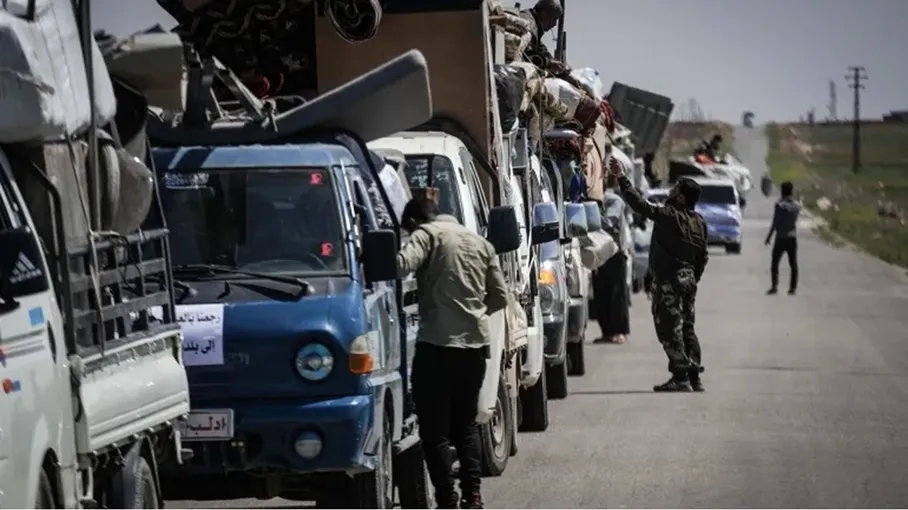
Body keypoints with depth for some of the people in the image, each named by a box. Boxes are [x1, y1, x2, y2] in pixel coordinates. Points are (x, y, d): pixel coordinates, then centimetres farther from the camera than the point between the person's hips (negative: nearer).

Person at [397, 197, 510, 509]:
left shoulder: (427, 234, -2)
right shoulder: (479, 243, 18)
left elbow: (403, 264, -21)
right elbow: (500, 296, 18)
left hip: (438, 345, -7)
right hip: (475, 343, 7)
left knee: (434, 430, -1)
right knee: (466, 424, 20)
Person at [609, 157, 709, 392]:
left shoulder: (668, 216, -16)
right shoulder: (699, 223, 9)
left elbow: (639, 203, -17)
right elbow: (702, 256, 14)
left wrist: (622, 177, -13)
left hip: (668, 280, -8)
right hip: (688, 279, 8)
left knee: (670, 328, -5)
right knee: (686, 327, 14)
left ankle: (681, 377, -10)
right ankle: (694, 377, 14)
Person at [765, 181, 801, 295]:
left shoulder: (780, 204, -12)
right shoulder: (797, 205, 3)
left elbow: (775, 222, -13)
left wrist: (769, 236, -6)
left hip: (781, 237, -4)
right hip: (792, 237, 4)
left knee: (775, 263, 2)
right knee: (793, 263, 7)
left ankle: (774, 286, -8)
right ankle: (793, 287, 6)